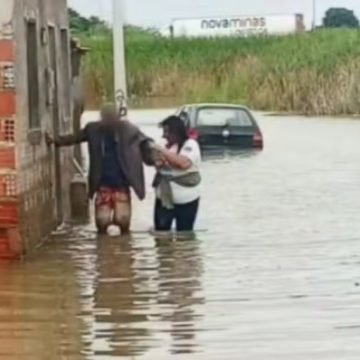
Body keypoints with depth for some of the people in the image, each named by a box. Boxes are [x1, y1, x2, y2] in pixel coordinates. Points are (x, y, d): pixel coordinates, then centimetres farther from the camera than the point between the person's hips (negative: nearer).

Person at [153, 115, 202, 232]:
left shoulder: (190, 145, -10)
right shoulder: (168, 147, 12)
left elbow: (183, 163, -27)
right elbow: (160, 165, 23)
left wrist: (163, 151, -20)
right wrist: (158, 162, -2)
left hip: (185, 201, -6)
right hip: (164, 198, 6)